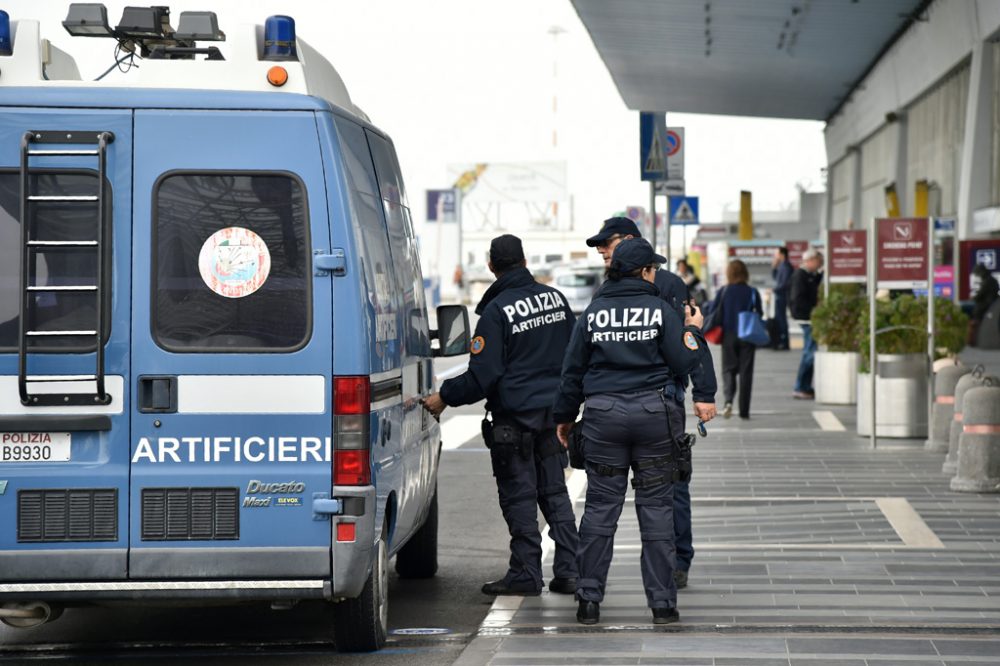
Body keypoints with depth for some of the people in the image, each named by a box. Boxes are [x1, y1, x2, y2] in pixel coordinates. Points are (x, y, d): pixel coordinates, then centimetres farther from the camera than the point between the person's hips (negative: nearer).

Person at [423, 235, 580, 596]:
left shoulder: (496, 311, -14)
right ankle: (568, 571, 10)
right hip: (552, 411, 6)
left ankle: (526, 574, 4)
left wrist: (445, 397, -4)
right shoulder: (555, 298, 6)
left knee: (519, 496, 1)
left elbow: (482, 375, -16)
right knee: (555, 492, 12)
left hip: (514, 416, -6)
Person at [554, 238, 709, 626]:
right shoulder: (659, 310, -2)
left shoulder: (593, 313, 5)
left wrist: (564, 416, 20)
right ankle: (662, 602, 5)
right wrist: (692, 331, 16)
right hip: (652, 415, -1)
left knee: (600, 506, 5)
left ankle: (589, 600, 4)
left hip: (603, 416, 2)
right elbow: (683, 364, -2)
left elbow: (573, 369, 10)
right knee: (656, 507, 4)